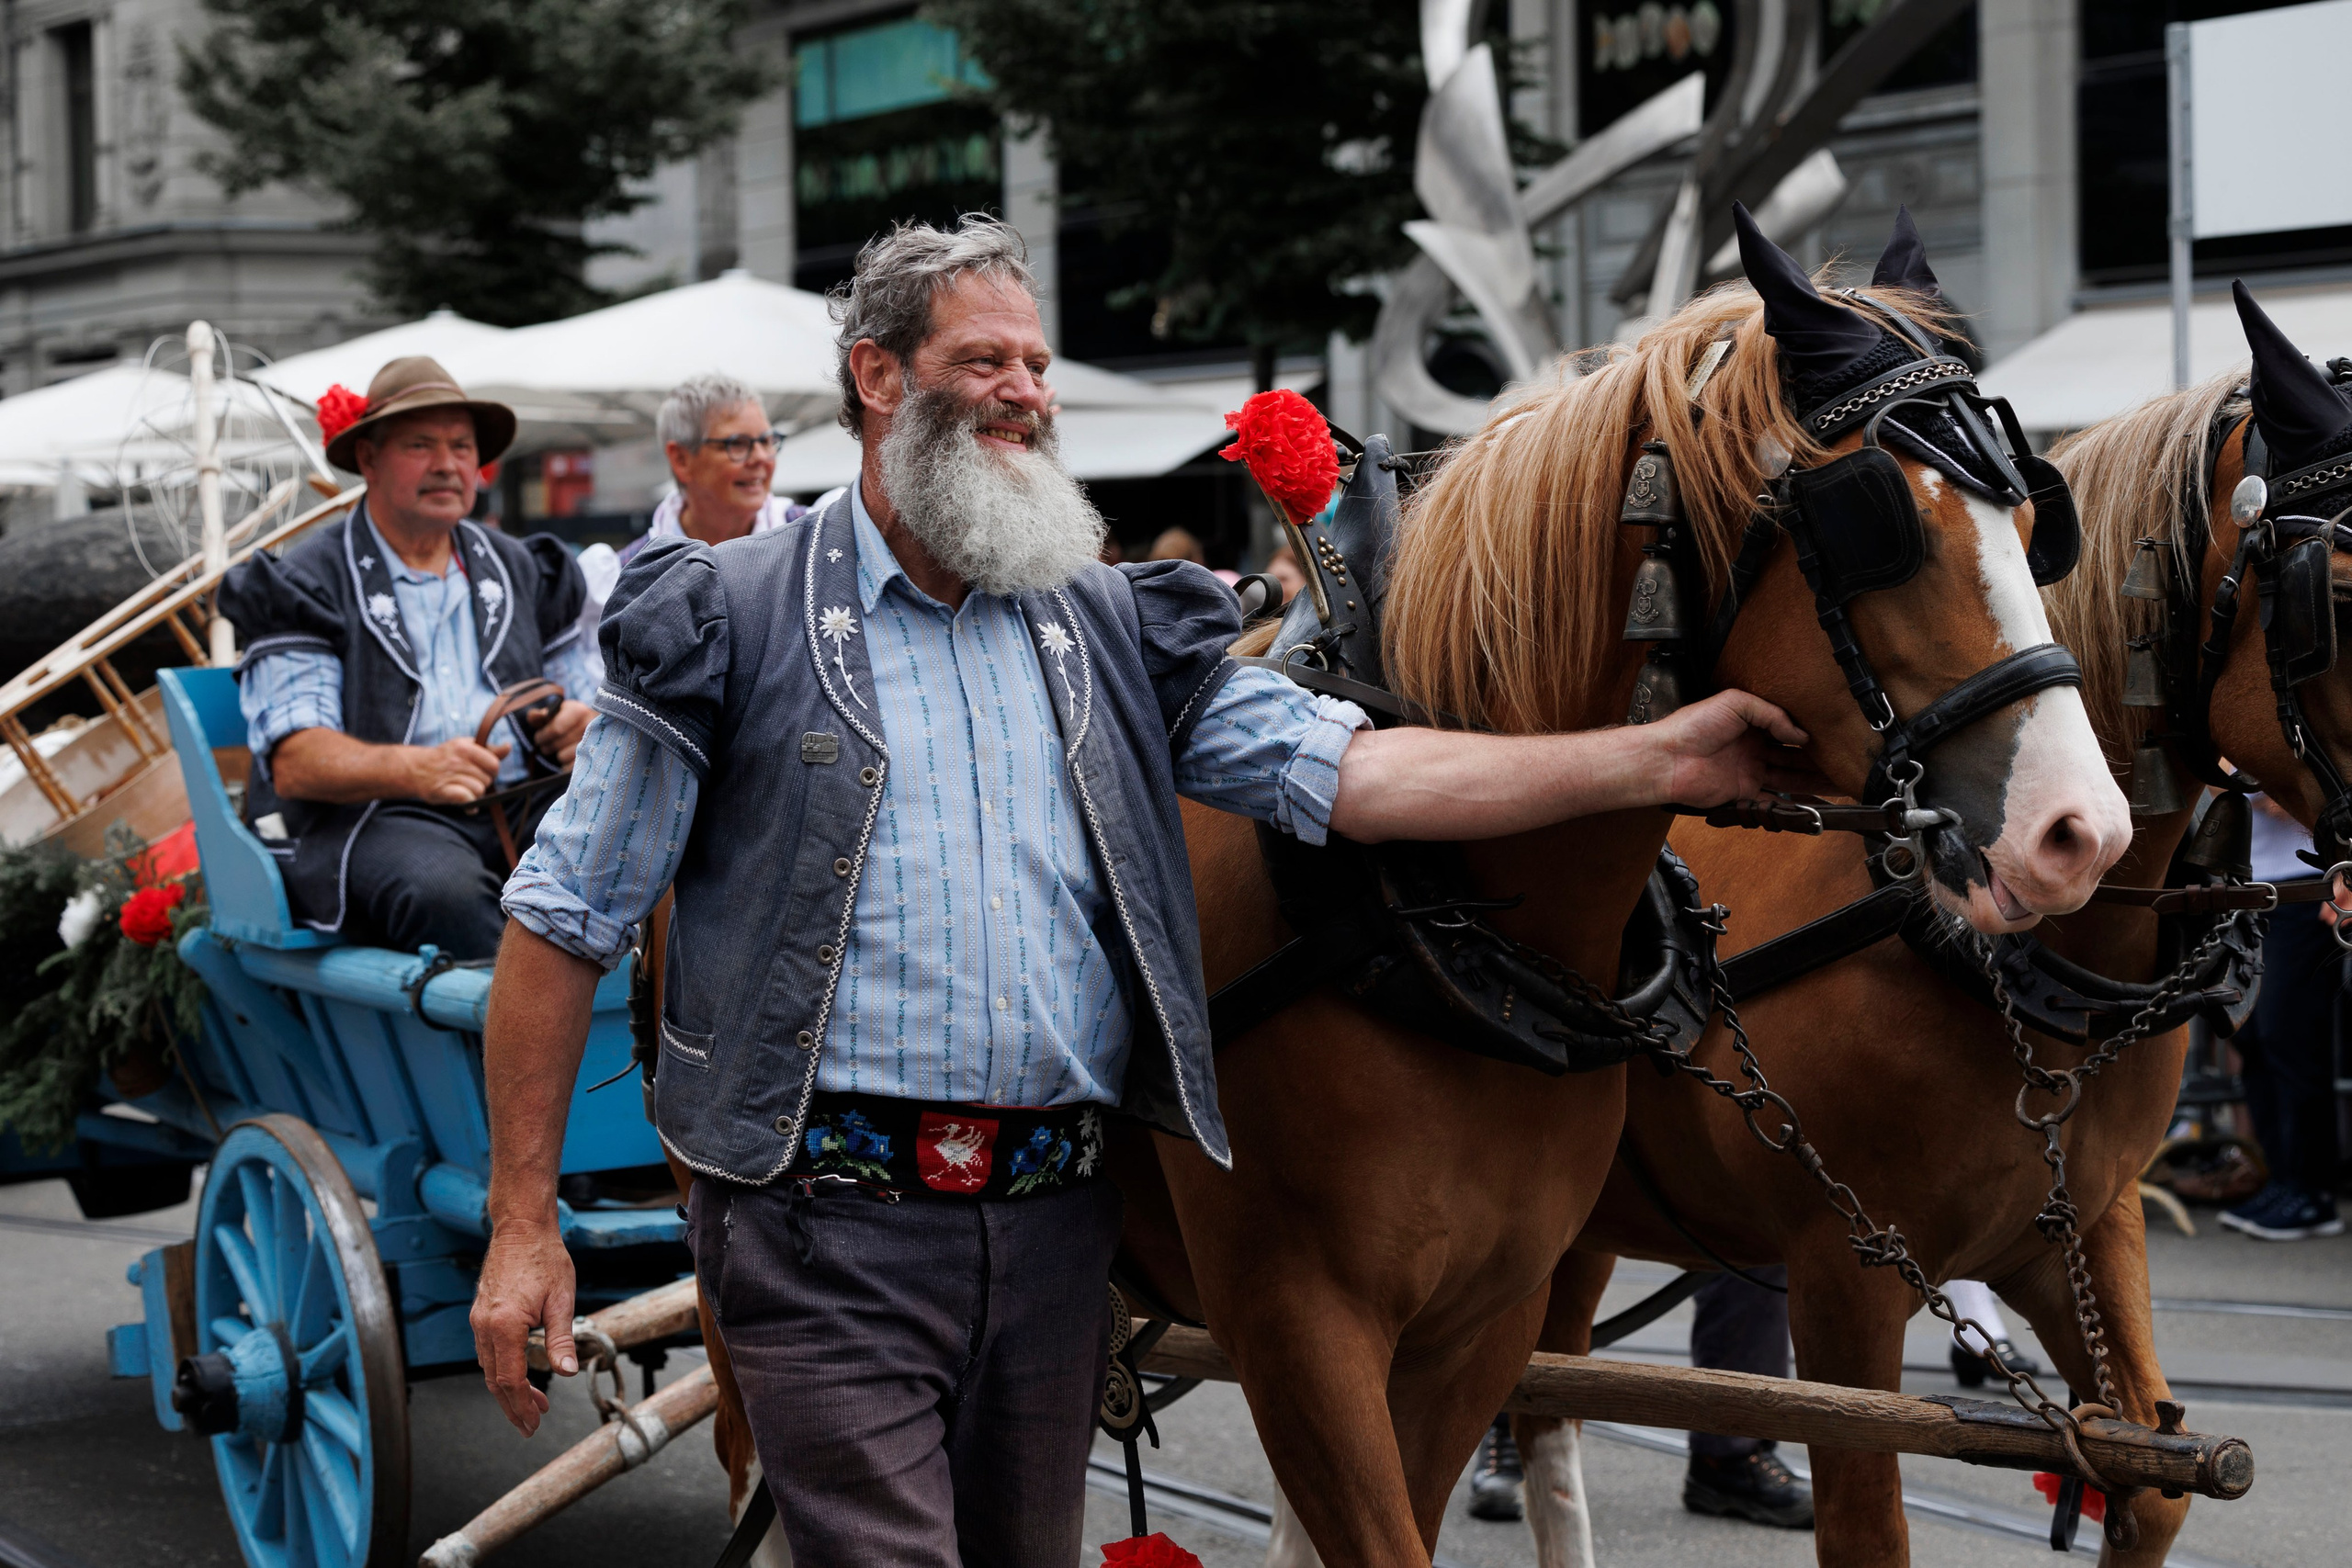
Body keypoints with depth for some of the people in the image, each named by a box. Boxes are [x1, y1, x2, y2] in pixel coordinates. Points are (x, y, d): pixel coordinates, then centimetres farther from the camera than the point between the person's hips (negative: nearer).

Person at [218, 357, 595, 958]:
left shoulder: (518, 571, 24)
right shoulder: (308, 585, 6)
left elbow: (583, 697, 25)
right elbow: (293, 765, -6)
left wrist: (588, 725, -3)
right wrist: (416, 769, -26)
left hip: (522, 805, 4)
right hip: (367, 814, -4)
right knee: (441, 887, -40)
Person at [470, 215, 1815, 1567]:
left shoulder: (1117, 635, 13)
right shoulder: (732, 623, 0)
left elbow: (1349, 770, 4)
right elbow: (566, 923, 0)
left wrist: (1661, 759, -6)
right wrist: (524, 1227, -5)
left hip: (1054, 1220, 5)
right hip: (830, 1216, -5)